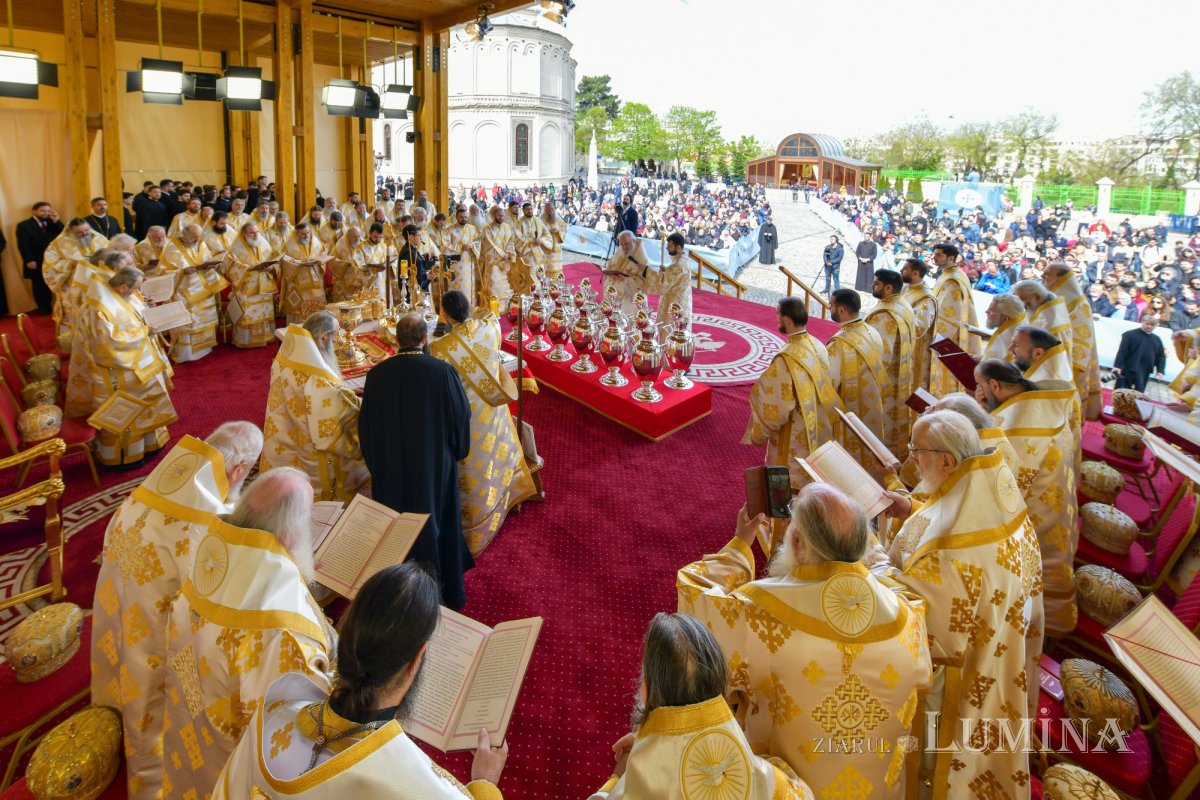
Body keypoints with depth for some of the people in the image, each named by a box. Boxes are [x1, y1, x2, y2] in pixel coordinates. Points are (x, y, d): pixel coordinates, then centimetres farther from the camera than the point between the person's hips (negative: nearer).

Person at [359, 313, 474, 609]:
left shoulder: (377, 374, -12)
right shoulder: (443, 372, -17)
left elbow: (367, 426, -3)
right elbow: (462, 416, -7)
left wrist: (376, 460, 12)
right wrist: (456, 449, 11)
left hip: (390, 467, 1)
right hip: (435, 465, -1)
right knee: (438, 523, 15)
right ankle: (447, 592, 29)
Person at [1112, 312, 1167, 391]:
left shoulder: (1157, 340, 12)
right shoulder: (1130, 334, -7)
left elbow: (1161, 356, 13)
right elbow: (1122, 351, -11)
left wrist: (1160, 371, 4)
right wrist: (1117, 365, -16)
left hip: (1144, 373, 6)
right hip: (1127, 370, -6)